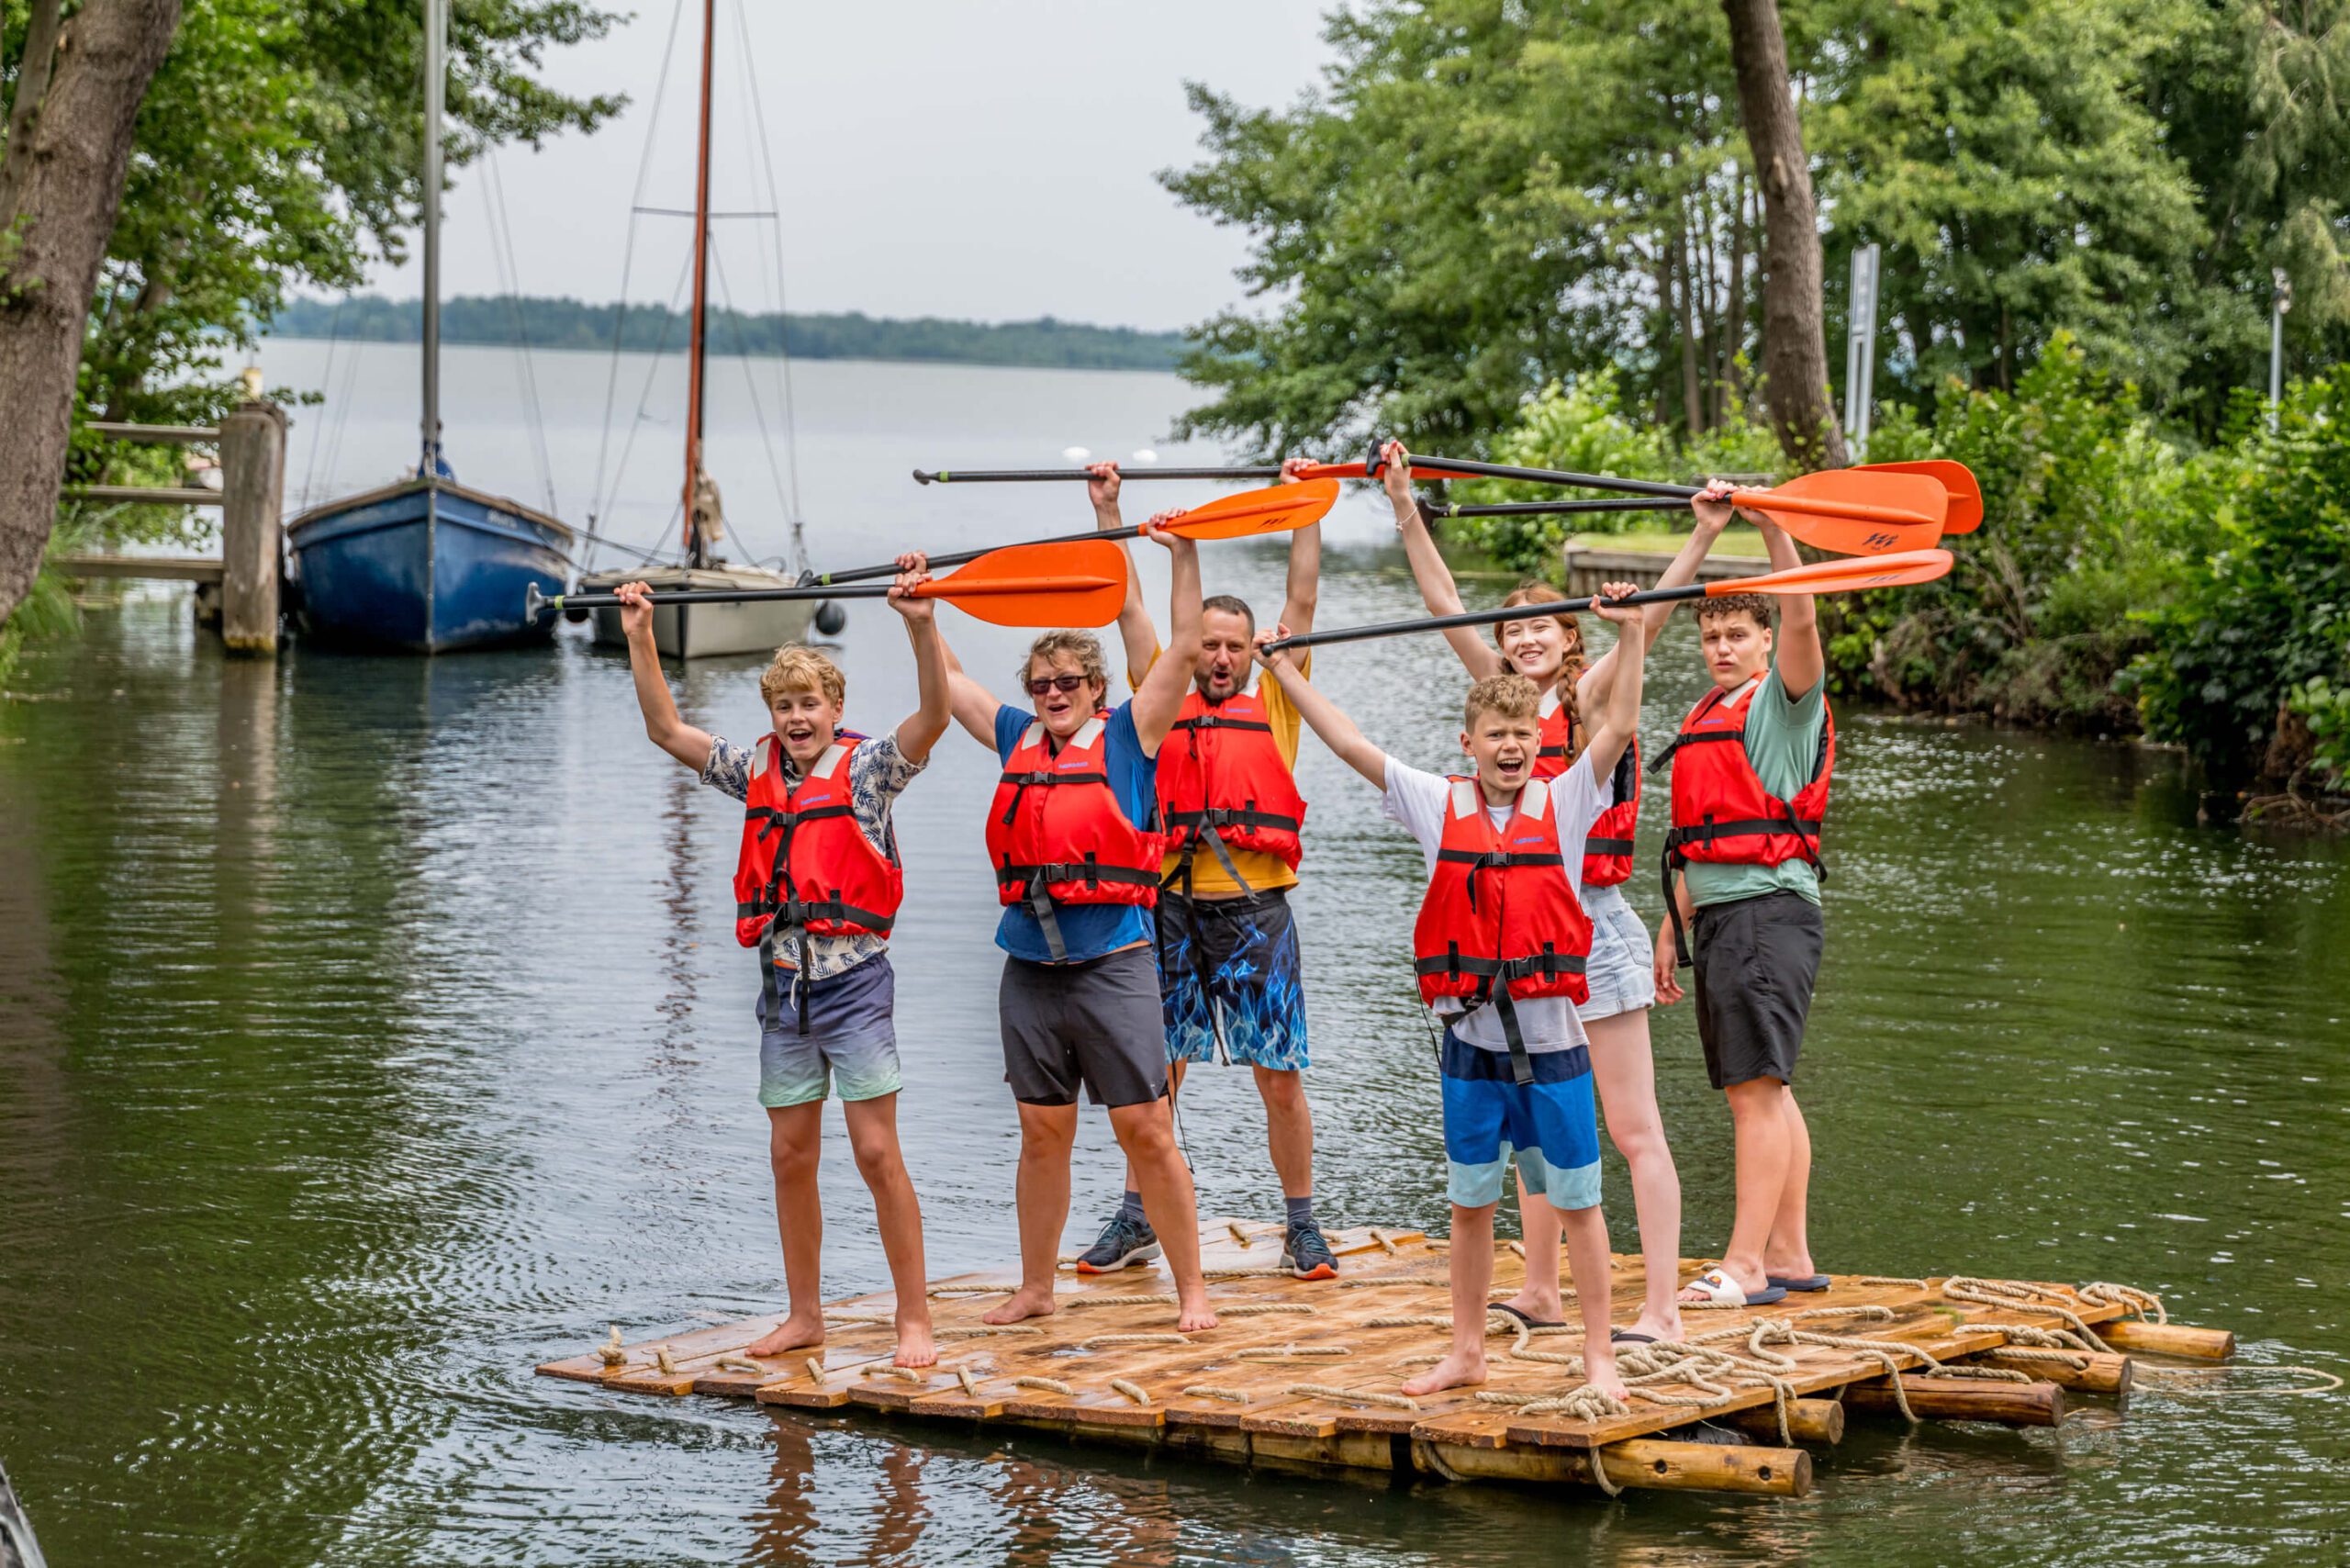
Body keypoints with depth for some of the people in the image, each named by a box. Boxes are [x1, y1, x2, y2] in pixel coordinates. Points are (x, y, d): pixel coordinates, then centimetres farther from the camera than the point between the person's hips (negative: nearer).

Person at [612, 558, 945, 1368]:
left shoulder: (867, 767, -5)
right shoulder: (760, 772, 10)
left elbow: (935, 716, -21)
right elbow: (667, 730, 14)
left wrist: (922, 626, -34)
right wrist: (640, 638, 7)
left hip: (854, 976, -5)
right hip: (783, 982, 5)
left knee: (876, 1151, -6)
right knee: (790, 1155, 9)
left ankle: (914, 1318, -1)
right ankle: (804, 1315, 18)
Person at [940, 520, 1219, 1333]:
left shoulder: (1127, 737, 2)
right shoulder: (1017, 739, 13)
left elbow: (1183, 648, -4)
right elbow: (948, 678, 24)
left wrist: (1184, 556, -10)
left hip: (1113, 963, -4)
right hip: (1031, 968, 4)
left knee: (1146, 1130, -4)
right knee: (1042, 1132, 10)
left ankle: (1191, 1289, 1)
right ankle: (1036, 1287, 19)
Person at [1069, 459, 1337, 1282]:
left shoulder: (1273, 705, 11)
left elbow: (1302, 603, 8)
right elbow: (1128, 606, 12)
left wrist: (1308, 511, 4)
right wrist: (1107, 511, 10)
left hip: (1256, 910, -1)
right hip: (1174, 909, 1)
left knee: (1280, 1074, 1)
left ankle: (1301, 1226, 10)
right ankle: (1137, 1220, 17)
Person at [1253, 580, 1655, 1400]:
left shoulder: (1563, 803, 0)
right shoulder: (1441, 807, 4)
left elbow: (1619, 725, -8)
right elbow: (1348, 742, 6)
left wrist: (1631, 633, -16)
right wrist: (1282, 669, 6)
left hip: (1551, 1040, -2)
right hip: (1470, 1042, 2)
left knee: (1576, 1202, 4)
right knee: (1470, 1204, 12)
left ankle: (1599, 1355, 12)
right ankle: (1466, 1352, 23)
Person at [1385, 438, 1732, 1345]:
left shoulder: (1589, 700, -4)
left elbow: (1645, 624, -18)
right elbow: (1445, 605, 10)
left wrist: (1702, 540, -30)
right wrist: (1406, 509, 8)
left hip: (1591, 924, -7)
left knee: (1633, 1131, -5)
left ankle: (1662, 1309, -7)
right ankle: (1539, 1291, 25)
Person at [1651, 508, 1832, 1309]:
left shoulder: (1783, 701, -1)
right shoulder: (1702, 721, 21)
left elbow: (1801, 618, -21)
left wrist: (1770, 524, -30)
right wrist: (1672, 930, 21)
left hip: (1770, 908, -9)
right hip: (1717, 917, 9)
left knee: (1757, 1087, -13)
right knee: (1760, 1092, 10)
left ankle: (1745, 1265, -17)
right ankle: (1790, 1256, 15)